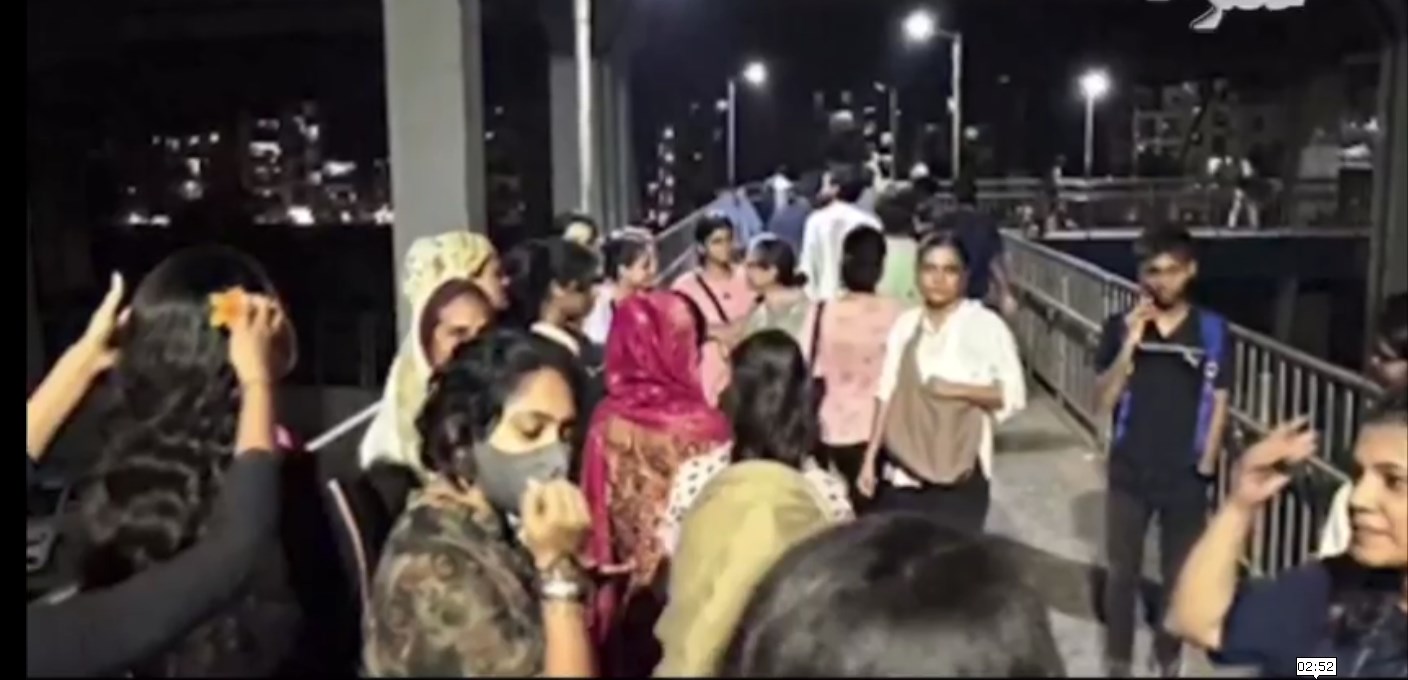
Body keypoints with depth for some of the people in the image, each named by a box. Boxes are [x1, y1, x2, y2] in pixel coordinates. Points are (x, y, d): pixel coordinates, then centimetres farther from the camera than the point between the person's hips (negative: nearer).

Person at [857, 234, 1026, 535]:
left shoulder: (986, 325, -7)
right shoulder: (905, 324, 5)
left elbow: (1013, 394, -7)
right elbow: (887, 394, 7)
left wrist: (958, 390, -19)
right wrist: (870, 457, 6)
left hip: (960, 471, -3)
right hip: (904, 467, 4)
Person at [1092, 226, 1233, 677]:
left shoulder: (1212, 331, -5)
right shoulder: (1120, 326, -6)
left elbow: (1219, 404, 0)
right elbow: (1105, 400, -11)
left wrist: (1206, 466, -4)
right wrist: (1130, 344, -23)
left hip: (1185, 476, 0)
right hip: (1129, 473, 0)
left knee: (1179, 575, 14)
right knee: (1122, 572, 10)